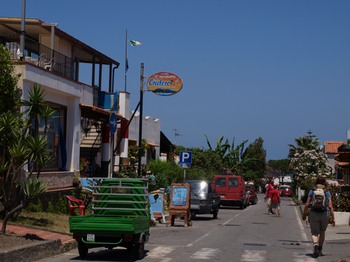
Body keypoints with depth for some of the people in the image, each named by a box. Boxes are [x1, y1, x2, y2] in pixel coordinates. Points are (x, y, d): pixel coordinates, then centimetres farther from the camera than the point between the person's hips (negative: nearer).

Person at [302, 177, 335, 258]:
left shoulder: (312, 191, 1)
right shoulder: (327, 192, 2)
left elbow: (307, 205, -1)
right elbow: (330, 206, -4)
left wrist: (304, 214, 13)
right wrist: (333, 218, -1)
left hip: (314, 214, -1)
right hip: (325, 214, 1)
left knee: (314, 233, 2)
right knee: (322, 231, 22)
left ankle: (315, 245, -28)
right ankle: (320, 250, 26)